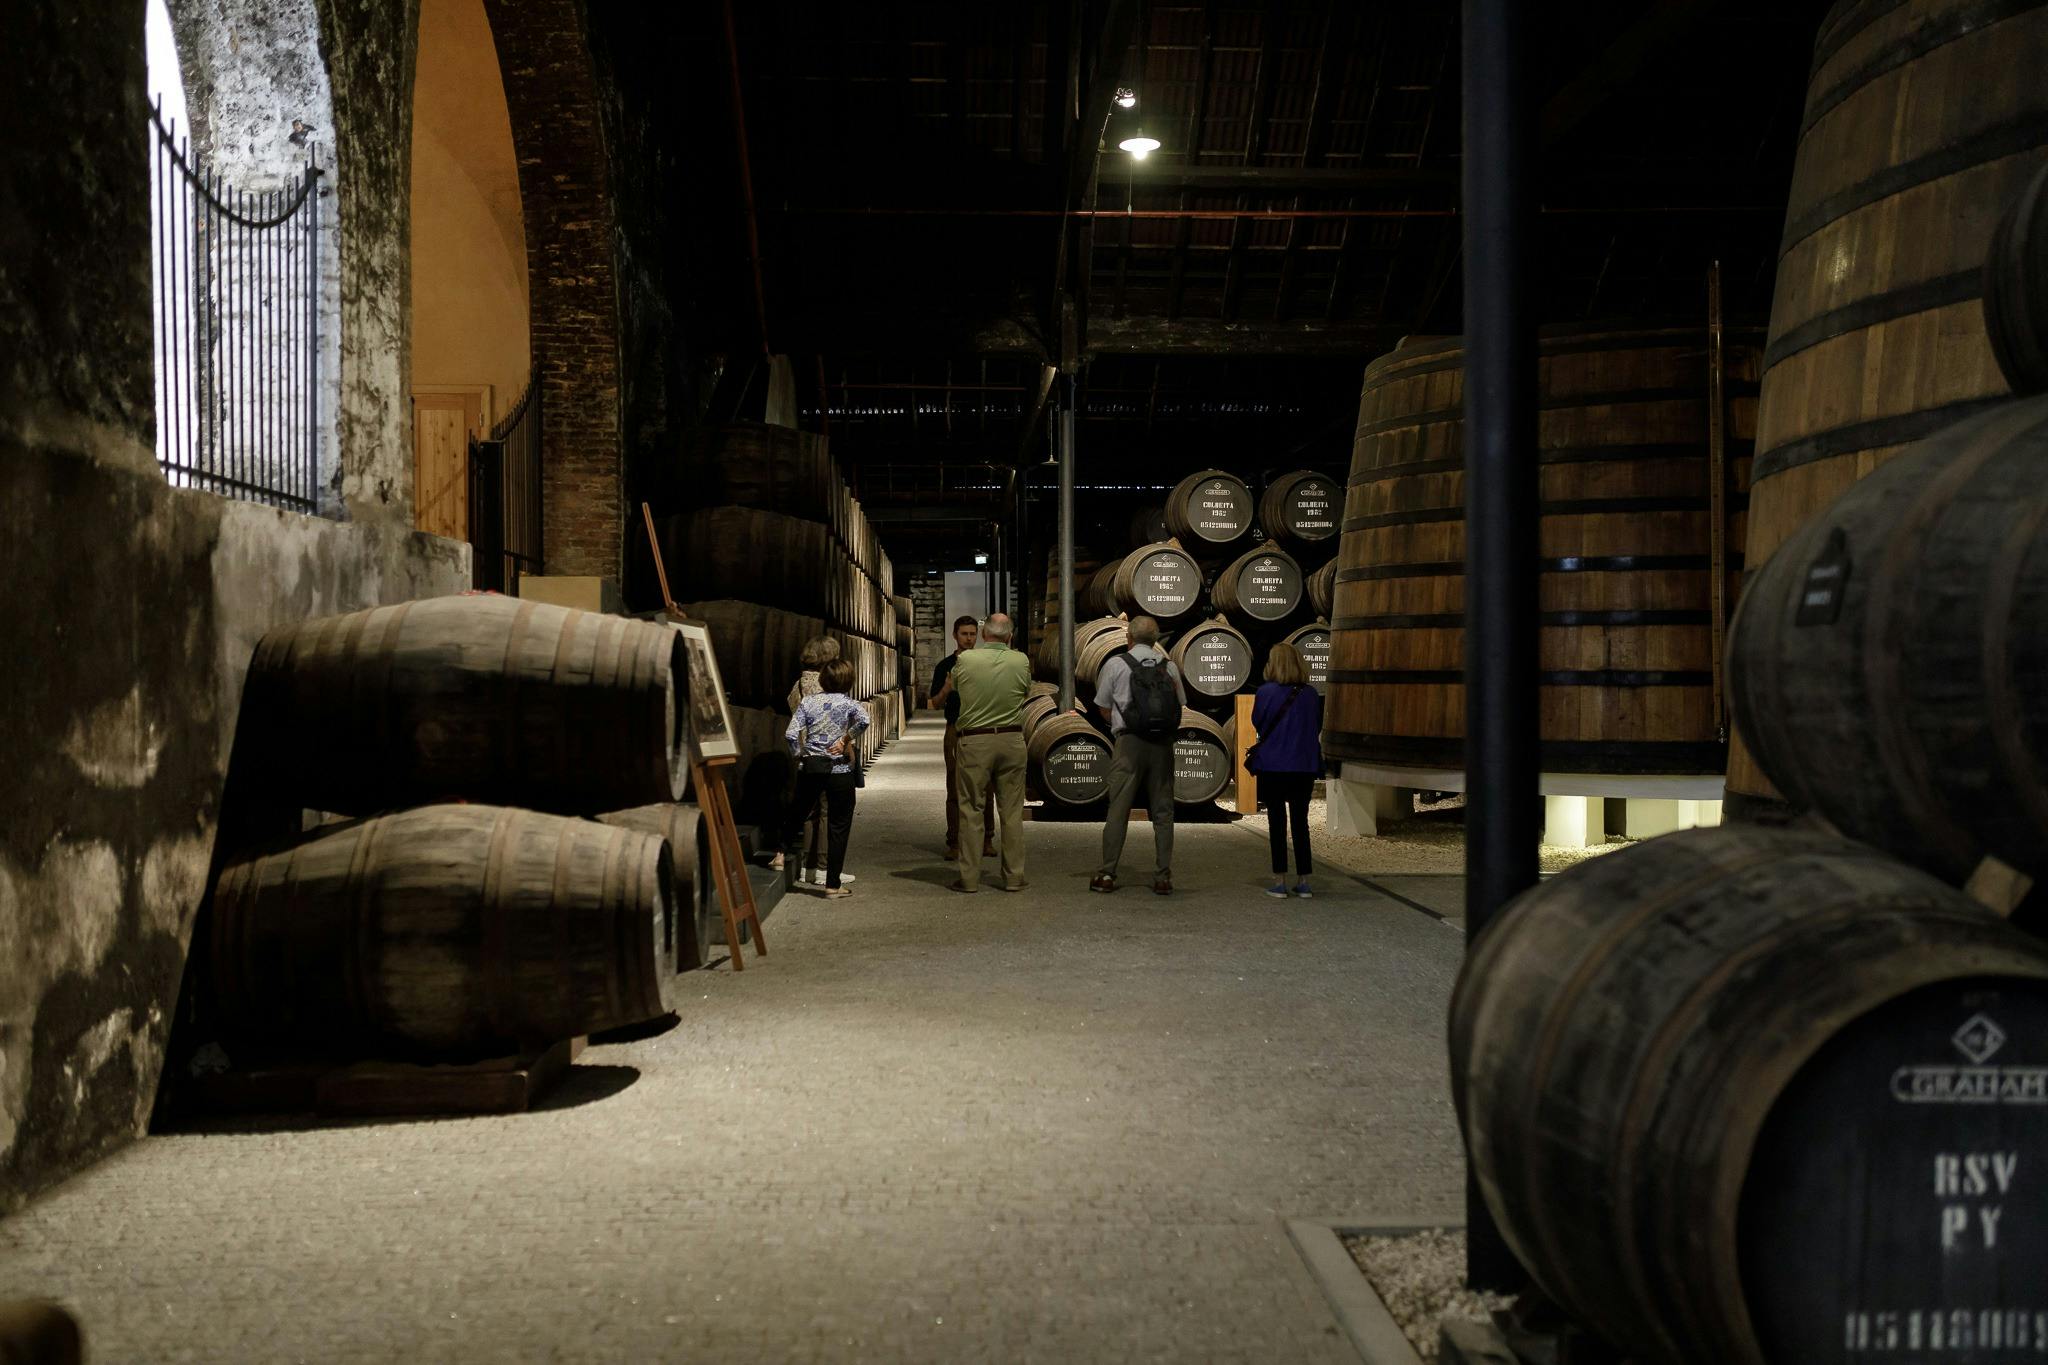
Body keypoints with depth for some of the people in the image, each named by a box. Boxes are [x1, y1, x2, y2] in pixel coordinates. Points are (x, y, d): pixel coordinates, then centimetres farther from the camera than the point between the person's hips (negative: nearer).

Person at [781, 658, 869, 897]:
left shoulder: (808, 702, 2)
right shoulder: (848, 703, -4)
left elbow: (791, 734, -8)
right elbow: (864, 720, -25)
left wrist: (798, 755, 7)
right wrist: (846, 740, -12)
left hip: (809, 766, 2)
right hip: (839, 769, -2)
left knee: (799, 811, 27)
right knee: (838, 827, 5)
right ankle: (832, 884, 6)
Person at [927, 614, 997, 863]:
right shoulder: (945, 666, 7)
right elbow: (936, 702, 5)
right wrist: (947, 688, -15)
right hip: (956, 730, -1)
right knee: (955, 789, -2)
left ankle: (986, 839, 11)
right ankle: (954, 843, 2)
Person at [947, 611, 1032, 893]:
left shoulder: (965, 659, -8)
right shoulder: (1021, 661, -4)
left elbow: (952, 687, 10)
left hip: (974, 741, -1)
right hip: (1012, 740, 1)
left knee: (971, 810, 5)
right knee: (1012, 811, 8)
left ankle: (970, 877, 7)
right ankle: (1014, 877, 10)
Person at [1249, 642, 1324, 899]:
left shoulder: (1266, 692, -12)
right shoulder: (1311, 694, -2)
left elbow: (1256, 723, 1)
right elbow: (1317, 728, 9)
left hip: (1273, 765, -3)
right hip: (1304, 766, 3)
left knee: (1277, 822, 4)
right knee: (1300, 822, 11)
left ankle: (1280, 882, 4)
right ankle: (1303, 881, 13)